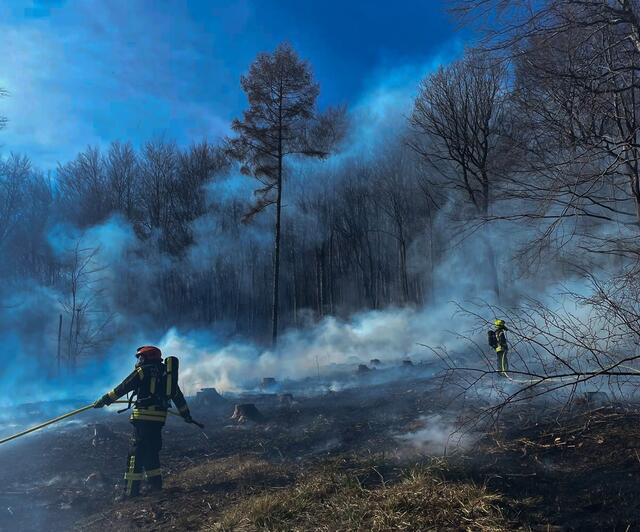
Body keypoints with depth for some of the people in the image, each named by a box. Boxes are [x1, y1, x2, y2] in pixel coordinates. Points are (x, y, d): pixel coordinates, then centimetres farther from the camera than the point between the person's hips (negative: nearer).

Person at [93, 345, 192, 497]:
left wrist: (104, 400, 6)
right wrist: (186, 414, 31)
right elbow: (177, 395, 24)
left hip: (144, 416, -7)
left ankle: (131, 491, -4)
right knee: (151, 452, 17)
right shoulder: (166, 372, 20)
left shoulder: (143, 370, -1)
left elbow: (122, 388, -2)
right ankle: (156, 485, 18)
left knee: (136, 452, -3)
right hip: (159, 417, 7)